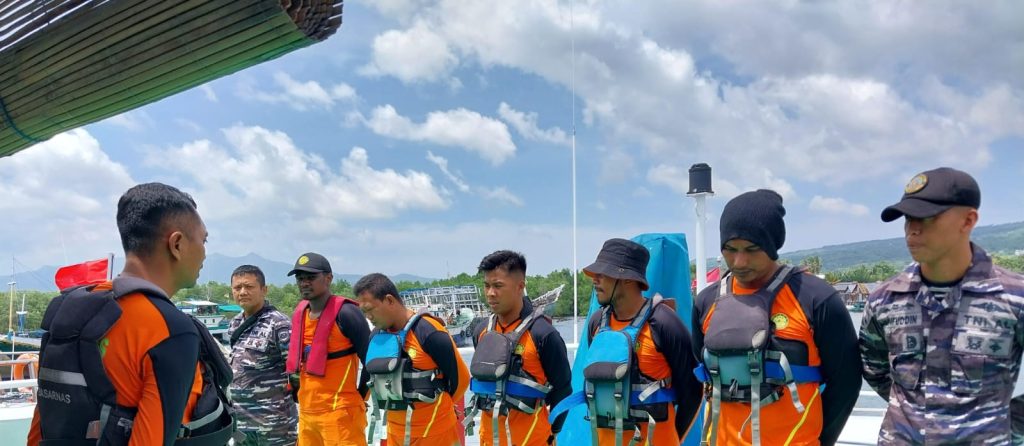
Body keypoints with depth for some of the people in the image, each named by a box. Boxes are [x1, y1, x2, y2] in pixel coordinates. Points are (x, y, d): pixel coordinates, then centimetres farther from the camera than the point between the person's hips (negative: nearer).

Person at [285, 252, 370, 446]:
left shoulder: (345, 313, -14)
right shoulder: (299, 313, 10)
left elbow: (371, 359, -14)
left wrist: (359, 396, -6)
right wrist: (299, 392, 18)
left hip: (340, 412, -8)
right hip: (306, 412, 8)